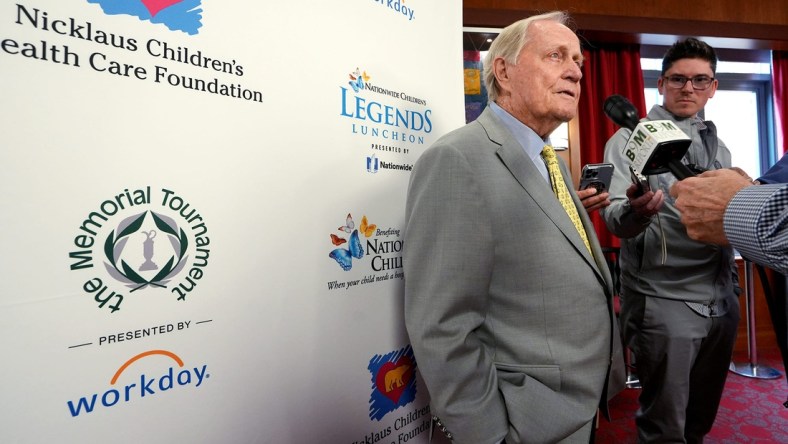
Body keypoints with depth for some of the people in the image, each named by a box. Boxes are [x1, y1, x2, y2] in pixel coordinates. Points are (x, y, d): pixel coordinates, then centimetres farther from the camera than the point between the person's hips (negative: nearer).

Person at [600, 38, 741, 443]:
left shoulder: (718, 147, 12)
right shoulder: (631, 140, -6)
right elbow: (615, 219, -18)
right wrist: (635, 211, -40)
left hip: (722, 299, 6)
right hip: (663, 301, -6)